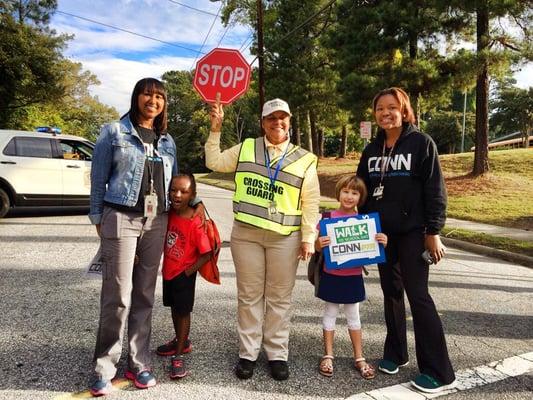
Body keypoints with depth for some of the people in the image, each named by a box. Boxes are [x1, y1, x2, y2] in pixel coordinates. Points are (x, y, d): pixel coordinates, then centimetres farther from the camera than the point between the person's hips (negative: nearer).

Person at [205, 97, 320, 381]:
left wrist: (308, 238, -2)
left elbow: (310, 204, 4)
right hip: (245, 233, 1)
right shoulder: (246, 148, 9)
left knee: (279, 297, 9)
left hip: (285, 237, -1)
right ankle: (248, 353, 24)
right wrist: (216, 130, 4)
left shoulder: (304, 160, 5)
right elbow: (214, 162, 12)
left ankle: (277, 354, 24)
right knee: (249, 295, 9)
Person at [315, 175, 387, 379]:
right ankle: (328, 356, 25)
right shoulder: (328, 218, -8)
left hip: (353, 276, 1)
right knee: (330, 313, 12)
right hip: (331, 275, -1)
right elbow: (318, 246, -5)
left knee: (353, 315, 15)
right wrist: (319, 244, -28)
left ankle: (359, 358, 27)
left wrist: (382, 242, -17)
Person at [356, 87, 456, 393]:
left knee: (418, 295, -4)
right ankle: (395, 353, 27)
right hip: (381, 232, 5)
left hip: (412, 232, -5)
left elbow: (435, 190, -9)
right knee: (391, 292, 12)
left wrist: (433, 232, -13)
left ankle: (439, 372, 9)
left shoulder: (422, 143, -5)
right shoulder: (372, 149, 9)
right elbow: (362, 189, 12)